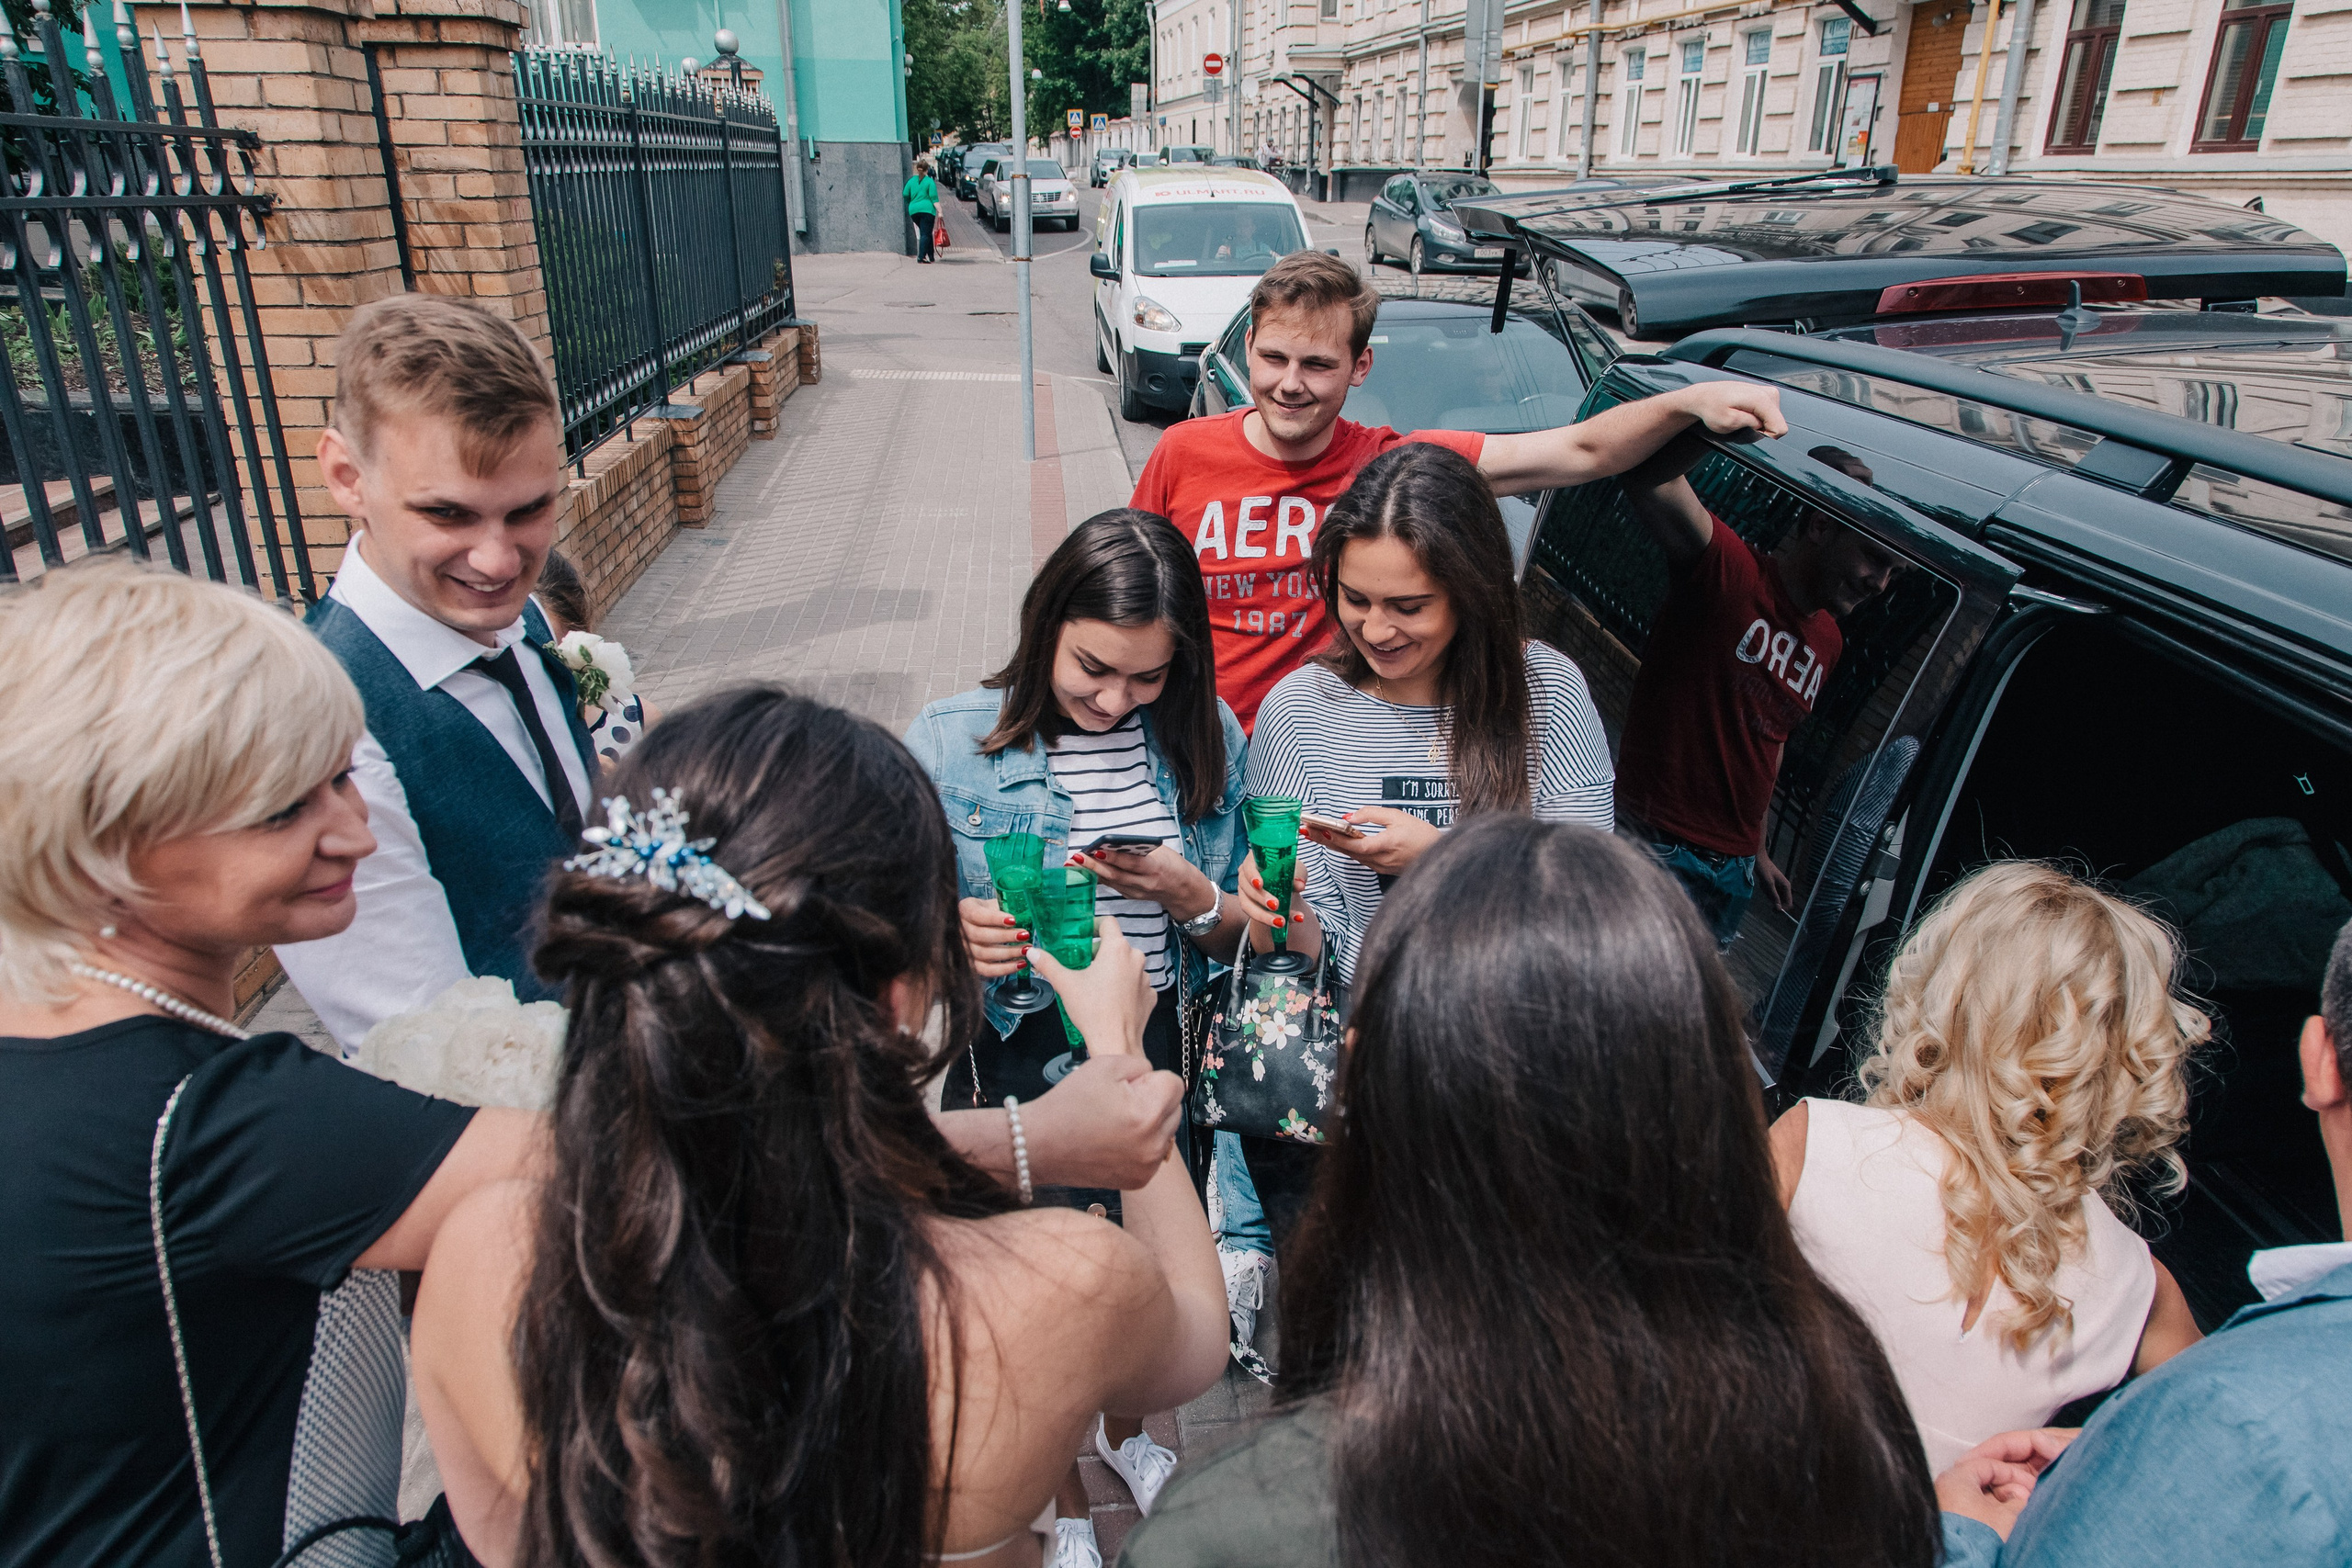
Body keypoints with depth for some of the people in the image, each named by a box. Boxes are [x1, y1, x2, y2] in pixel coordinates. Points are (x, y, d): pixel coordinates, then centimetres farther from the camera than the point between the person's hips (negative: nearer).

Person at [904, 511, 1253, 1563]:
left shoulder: (1204, 739, -6)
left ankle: (1125, 1432, 59)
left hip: (1157, 1046, 3)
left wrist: (1188, 894, -23)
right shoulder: (950, 745, -14)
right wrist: (954, 938, -31)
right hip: (1013, 1060, -2)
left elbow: (1235, 932, -1)